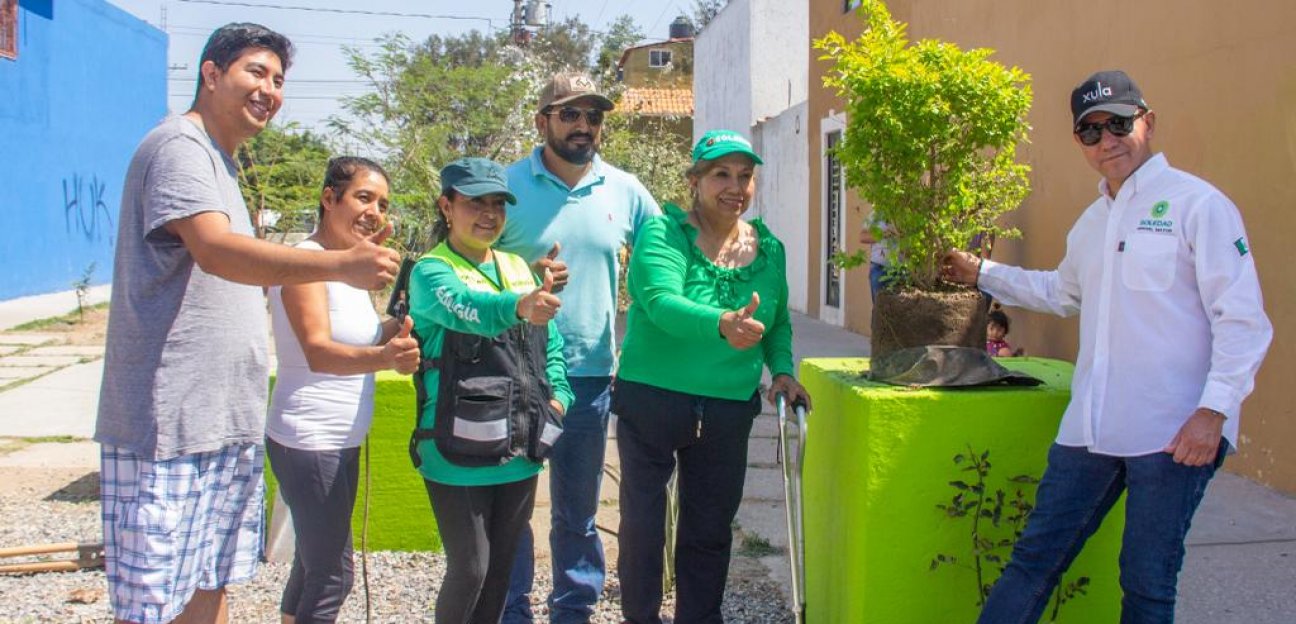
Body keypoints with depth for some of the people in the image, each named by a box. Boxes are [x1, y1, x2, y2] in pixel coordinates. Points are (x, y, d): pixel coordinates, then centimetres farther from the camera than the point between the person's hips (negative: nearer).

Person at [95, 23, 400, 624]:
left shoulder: (220, 163, 20)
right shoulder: (180, 146, -11)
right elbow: (214, 250, -29)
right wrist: (339, 264, -39)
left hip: (227, 424, 10)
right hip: (169, 429, -10)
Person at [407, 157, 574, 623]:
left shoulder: (518, 267, 11)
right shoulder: (432, 271, -9)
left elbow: (551, 342, 17)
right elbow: (464, 307, -32)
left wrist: (558, 395, 1)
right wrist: (517, 307, -51)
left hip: (520, 451, 6)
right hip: (459, 454, -6)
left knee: (501, 568, 15)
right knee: (470, 569, -1)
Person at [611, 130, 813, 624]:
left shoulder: (769, 248, 4)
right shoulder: (663, 235, -13)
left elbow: (779, 322, 17)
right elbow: (661, 302, -31)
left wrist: (782, 370, -1)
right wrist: (723, 323, -48)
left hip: (729, 412, 4)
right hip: (652, 400, -4)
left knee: (710, 530, 15)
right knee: (642, 524, 8)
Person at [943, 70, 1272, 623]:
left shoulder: (1197, 204, -6)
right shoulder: (1090, 223, 16)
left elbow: (1243, 319, -10)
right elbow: (1063, 293, 35)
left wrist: (1214, 410, -19)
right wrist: (982, 273, 35)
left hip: (1174, 433, -6)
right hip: (1089, 429, 6)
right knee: (1034, 559, 8)